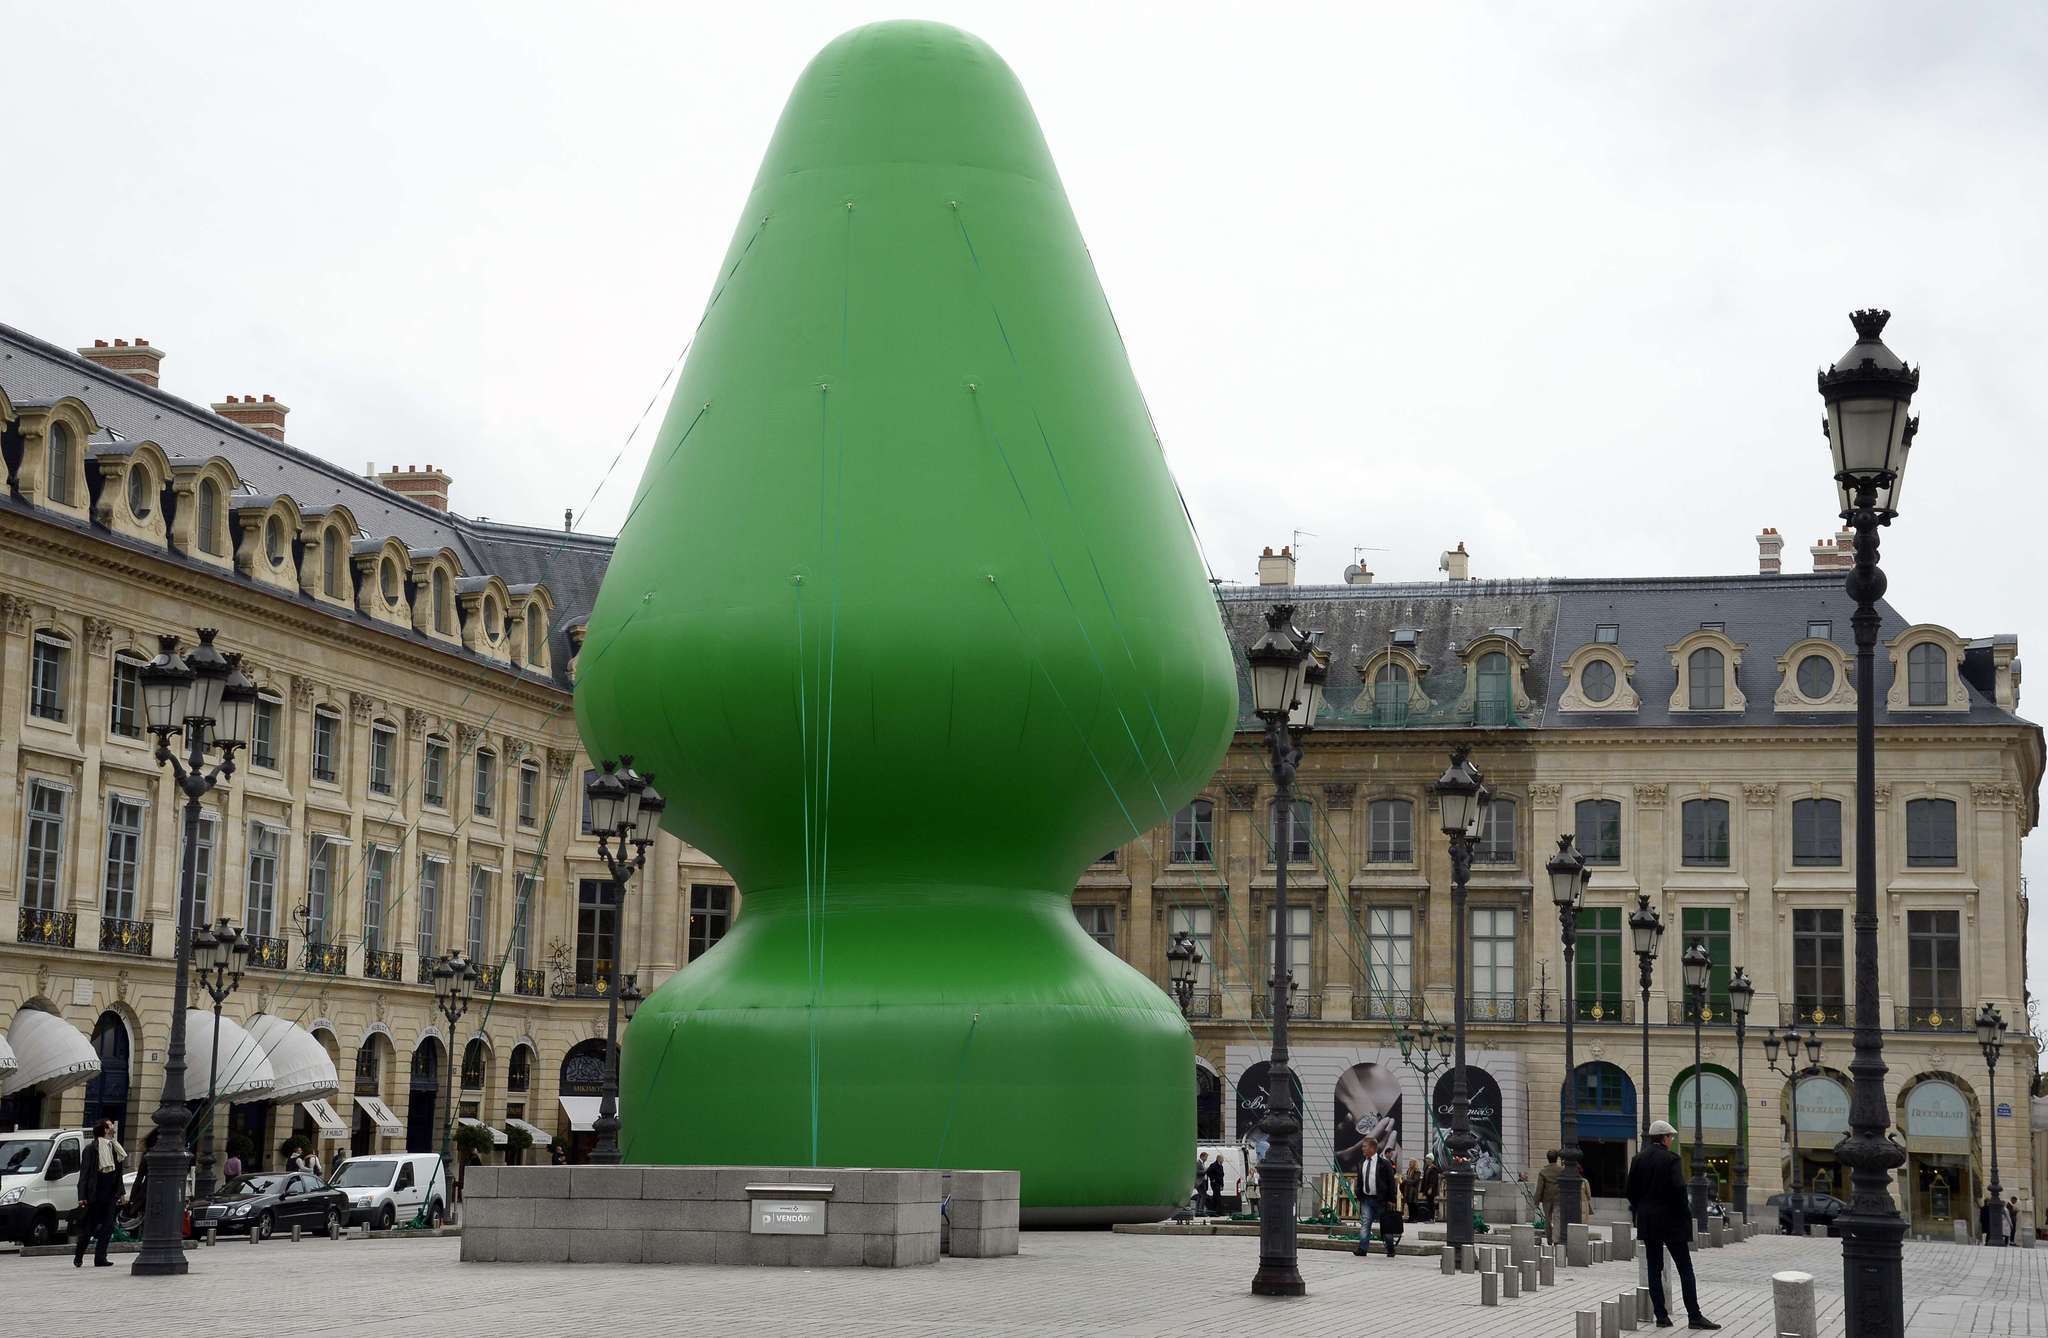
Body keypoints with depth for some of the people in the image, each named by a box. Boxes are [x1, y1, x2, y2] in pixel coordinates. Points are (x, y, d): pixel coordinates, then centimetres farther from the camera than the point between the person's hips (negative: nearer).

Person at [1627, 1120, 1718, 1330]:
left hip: (1647, 1221, 5)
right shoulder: (1670, 1159, -12)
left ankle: (1661, 1315, 5)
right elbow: (1678, 1189, -18)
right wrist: (1685, 1213, -6)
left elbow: (1631, 1190, 6)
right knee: (1685, 1268, 0)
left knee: (1654, 1269, 7)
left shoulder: (1638, 1159, 5)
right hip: (1670, 1220, -5)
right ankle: (1694, 1316, -2)